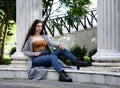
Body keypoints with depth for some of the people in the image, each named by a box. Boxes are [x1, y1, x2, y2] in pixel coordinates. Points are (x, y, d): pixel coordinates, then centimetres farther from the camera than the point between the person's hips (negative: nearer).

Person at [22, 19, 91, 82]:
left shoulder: (45, 36, 22)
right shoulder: (30, 38, 11)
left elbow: (51, 43, 2)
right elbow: (25, 51, 7)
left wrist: (59, 45, -19)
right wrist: (34, 53, -10)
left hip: (48, 55, 5)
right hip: (38, 59, -5)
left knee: (62, 49, -19)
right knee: (53, 57, -37)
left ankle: (77, 62, -31)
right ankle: (62, 75, -60)